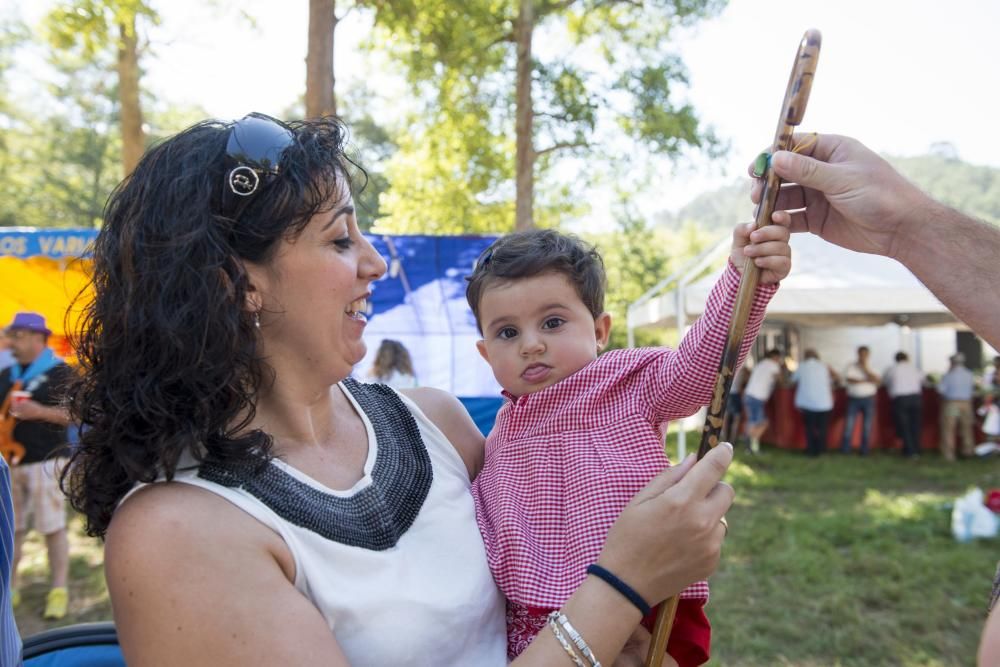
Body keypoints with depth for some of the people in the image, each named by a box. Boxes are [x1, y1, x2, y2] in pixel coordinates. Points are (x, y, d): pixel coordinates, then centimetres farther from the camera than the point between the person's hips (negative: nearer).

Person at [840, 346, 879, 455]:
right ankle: (845, 449, -2)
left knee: (867, 426, 1)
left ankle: (864, 450, 7)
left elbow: (876, 380, -8)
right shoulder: (851, 366, 5)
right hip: (854, 398, -1)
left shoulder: (872, 368, 8)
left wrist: (865, 368, -12)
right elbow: (848, 379, -10)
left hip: (868, 399, 1)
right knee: (849, 423, -6)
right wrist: (866, 381, -10)